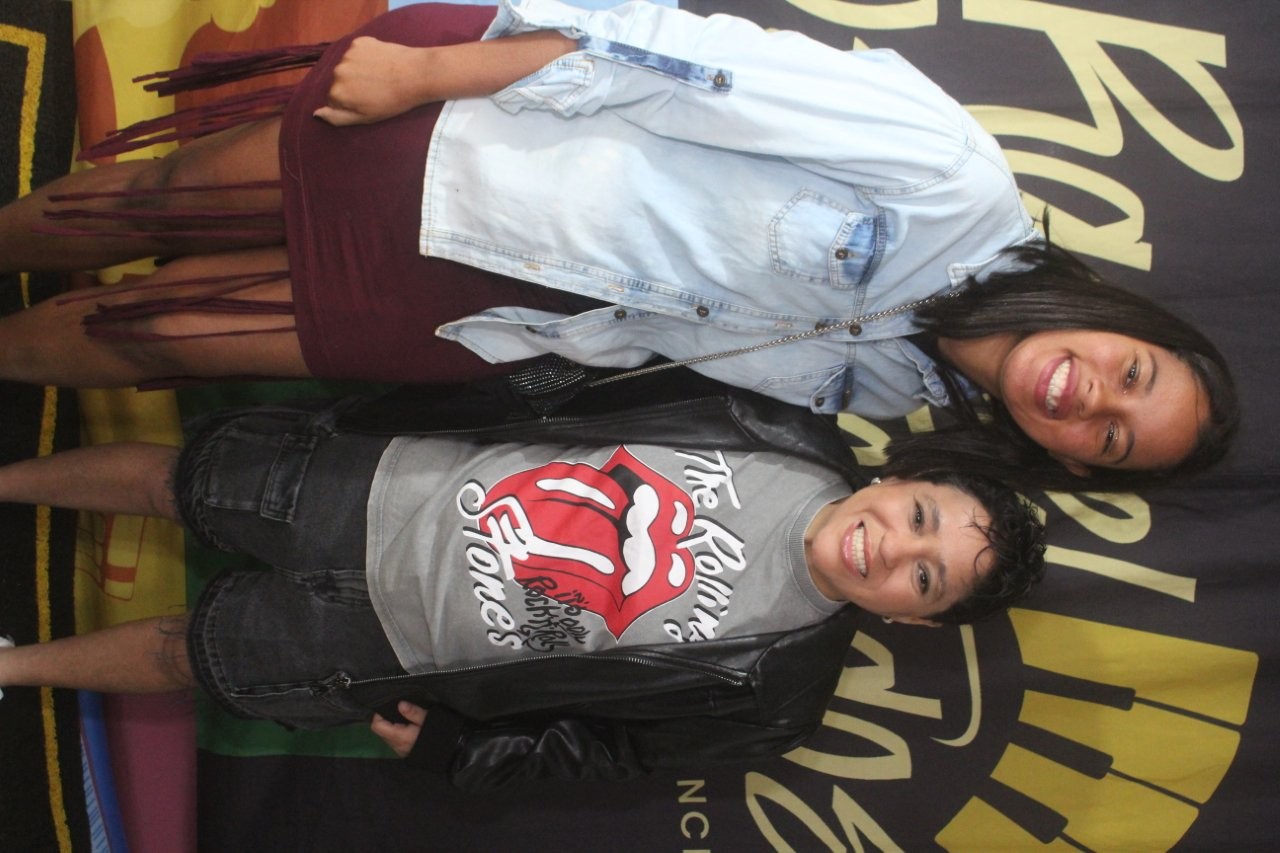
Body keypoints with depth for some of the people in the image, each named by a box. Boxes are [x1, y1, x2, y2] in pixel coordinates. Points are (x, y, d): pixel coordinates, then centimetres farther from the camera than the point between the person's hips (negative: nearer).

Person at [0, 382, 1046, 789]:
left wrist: (455, 748, -7)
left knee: (191, 652, 10)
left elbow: (615, 743, -8)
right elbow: (629, 387, 0)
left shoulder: (769, 689, -18)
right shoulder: (794, 440, -12)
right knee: (179, 477, 12)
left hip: (385, 644, -2)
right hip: (395, 485, 3)